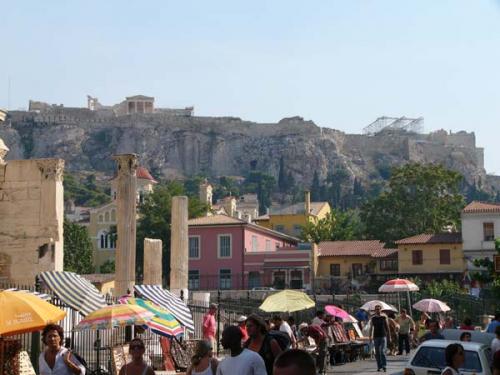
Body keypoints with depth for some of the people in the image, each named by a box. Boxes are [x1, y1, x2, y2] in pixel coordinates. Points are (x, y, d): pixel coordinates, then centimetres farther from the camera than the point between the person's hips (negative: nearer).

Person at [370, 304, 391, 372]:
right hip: (376, 337, 2)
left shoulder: (384, 318, 4)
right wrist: (370, 336, -3)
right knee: (377, 353, 4)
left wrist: (389, 337, 5)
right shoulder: (373, 318, 8)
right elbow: (371, 328, 8)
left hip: (383, 336, -2)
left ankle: (384, 366, -14)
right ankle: (379, 366, 12)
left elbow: (387, 328, 7)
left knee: (382, 351, -14)